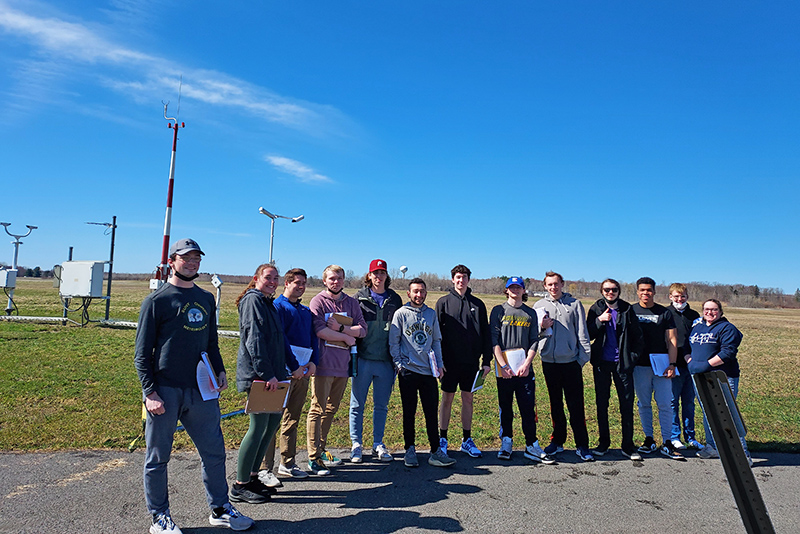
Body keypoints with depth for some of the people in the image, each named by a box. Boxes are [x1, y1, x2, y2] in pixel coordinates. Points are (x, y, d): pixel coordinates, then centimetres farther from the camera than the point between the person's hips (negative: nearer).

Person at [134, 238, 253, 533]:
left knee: (214, 451, 10)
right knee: (158, 457, 7)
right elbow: (142, 353, -4)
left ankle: (220, 509, 26)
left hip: (201, 390, 5)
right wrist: (149, 392, -11)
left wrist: (220, 371, 7)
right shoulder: (156, 300, -2)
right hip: (165, 390, -5)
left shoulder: (206, 298, 14)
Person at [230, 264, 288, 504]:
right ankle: (240, 486, 8)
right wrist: (266, 374, -23)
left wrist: (281, 372, 18)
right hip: (258, 376, -10)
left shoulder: (268, 303, 19)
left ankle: (252, 477, 26)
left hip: (271, 375, 10)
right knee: (259, 426, -5)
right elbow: (254, 340, -20)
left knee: (273, 421, 14)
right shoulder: (253, 300, -11)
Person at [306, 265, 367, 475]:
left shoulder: (351, 302, 13)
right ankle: (313, 458, 4)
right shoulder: (318, 301, -2)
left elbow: (362, 329, 4)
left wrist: (340, 328, -11)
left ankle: (321, 450, 25)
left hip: (342, 363, 6)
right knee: (318, 409, -3)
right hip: (323, 363, -5)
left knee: (331, 408, 13)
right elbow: (320, 330, -15)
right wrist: (346, 337, -8)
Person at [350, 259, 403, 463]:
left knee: (381, 405, 10)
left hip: (386, 361, 2)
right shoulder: (359, 297, 2)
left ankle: (378, 444, 22)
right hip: (363, 359, -2)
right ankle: (356, 445, 18)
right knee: (357, 405, 6)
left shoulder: (394, 299, 9)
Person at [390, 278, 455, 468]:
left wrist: (439, 363, 9)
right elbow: (393, 342, 1)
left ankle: (436, 451, 11)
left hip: (429, 372, 3)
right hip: (408, 372, -3)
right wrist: (399, 364, -5)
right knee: (409, 413, 6)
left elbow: (436, 340, 17)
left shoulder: (431, 314, 12)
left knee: (432, 412, 4)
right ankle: (410, 450, 17)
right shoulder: (401, 314, 1)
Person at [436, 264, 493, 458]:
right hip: (450, 360, -2)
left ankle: (467, 440, 21)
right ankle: (442, 439, 17)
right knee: (447, 398, 5)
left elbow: (486, 333, 8)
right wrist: (438, 359, -7)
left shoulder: (477, 304, 7)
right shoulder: (443, 302, 1)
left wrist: (487, 360, 3)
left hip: (471, 360, 2)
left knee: (468, 399, 10)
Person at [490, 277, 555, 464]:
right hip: (504, 369, -1)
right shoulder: (498, 311, 6)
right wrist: (503, 365, -11)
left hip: (525, 369, 1)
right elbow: (494, 340, -1)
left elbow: (534, 341, 7)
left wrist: (526, 364, -7)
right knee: (505, 408, 6)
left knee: (528, 408, 0)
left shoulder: (531, 313, 13)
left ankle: (531, 446, 6)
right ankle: (506, 443, 15)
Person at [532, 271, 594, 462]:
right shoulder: (539, 306, 9)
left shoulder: (574, 304, 5)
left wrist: (584, 355, -3)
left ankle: (582, 445, 7)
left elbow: (582, 332, 4)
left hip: (571, 361, -2)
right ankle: (557, 441, 22)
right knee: (555, 404, 11)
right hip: (549, 361, 2)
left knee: (576, 405, -1)